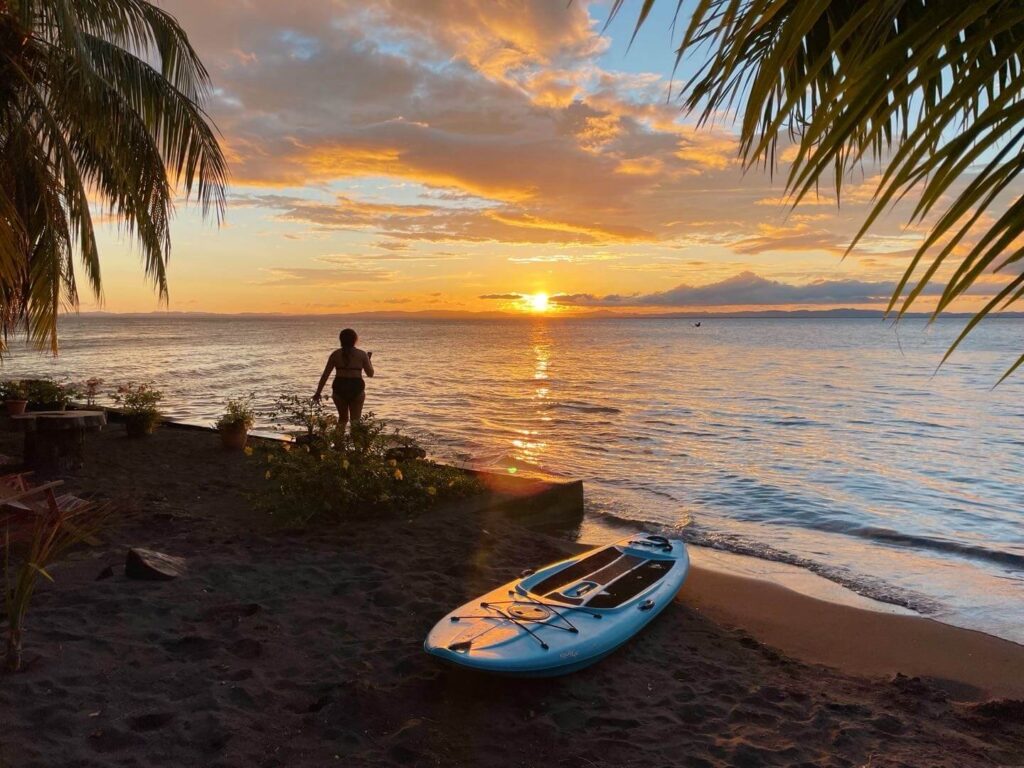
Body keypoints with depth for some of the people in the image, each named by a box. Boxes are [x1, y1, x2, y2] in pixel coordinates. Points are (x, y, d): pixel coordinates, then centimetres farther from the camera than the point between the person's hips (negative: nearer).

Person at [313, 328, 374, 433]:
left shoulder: (336, 354, 3)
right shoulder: (362, 354, 0)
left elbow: (325, 375, 2)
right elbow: (370, 373, 6)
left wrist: (318, 393, 6)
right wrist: (368, 359, 22)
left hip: (339, 388, 2)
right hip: (356, 388, -2)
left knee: (343, 418, 21)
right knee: (355, 420, 7)